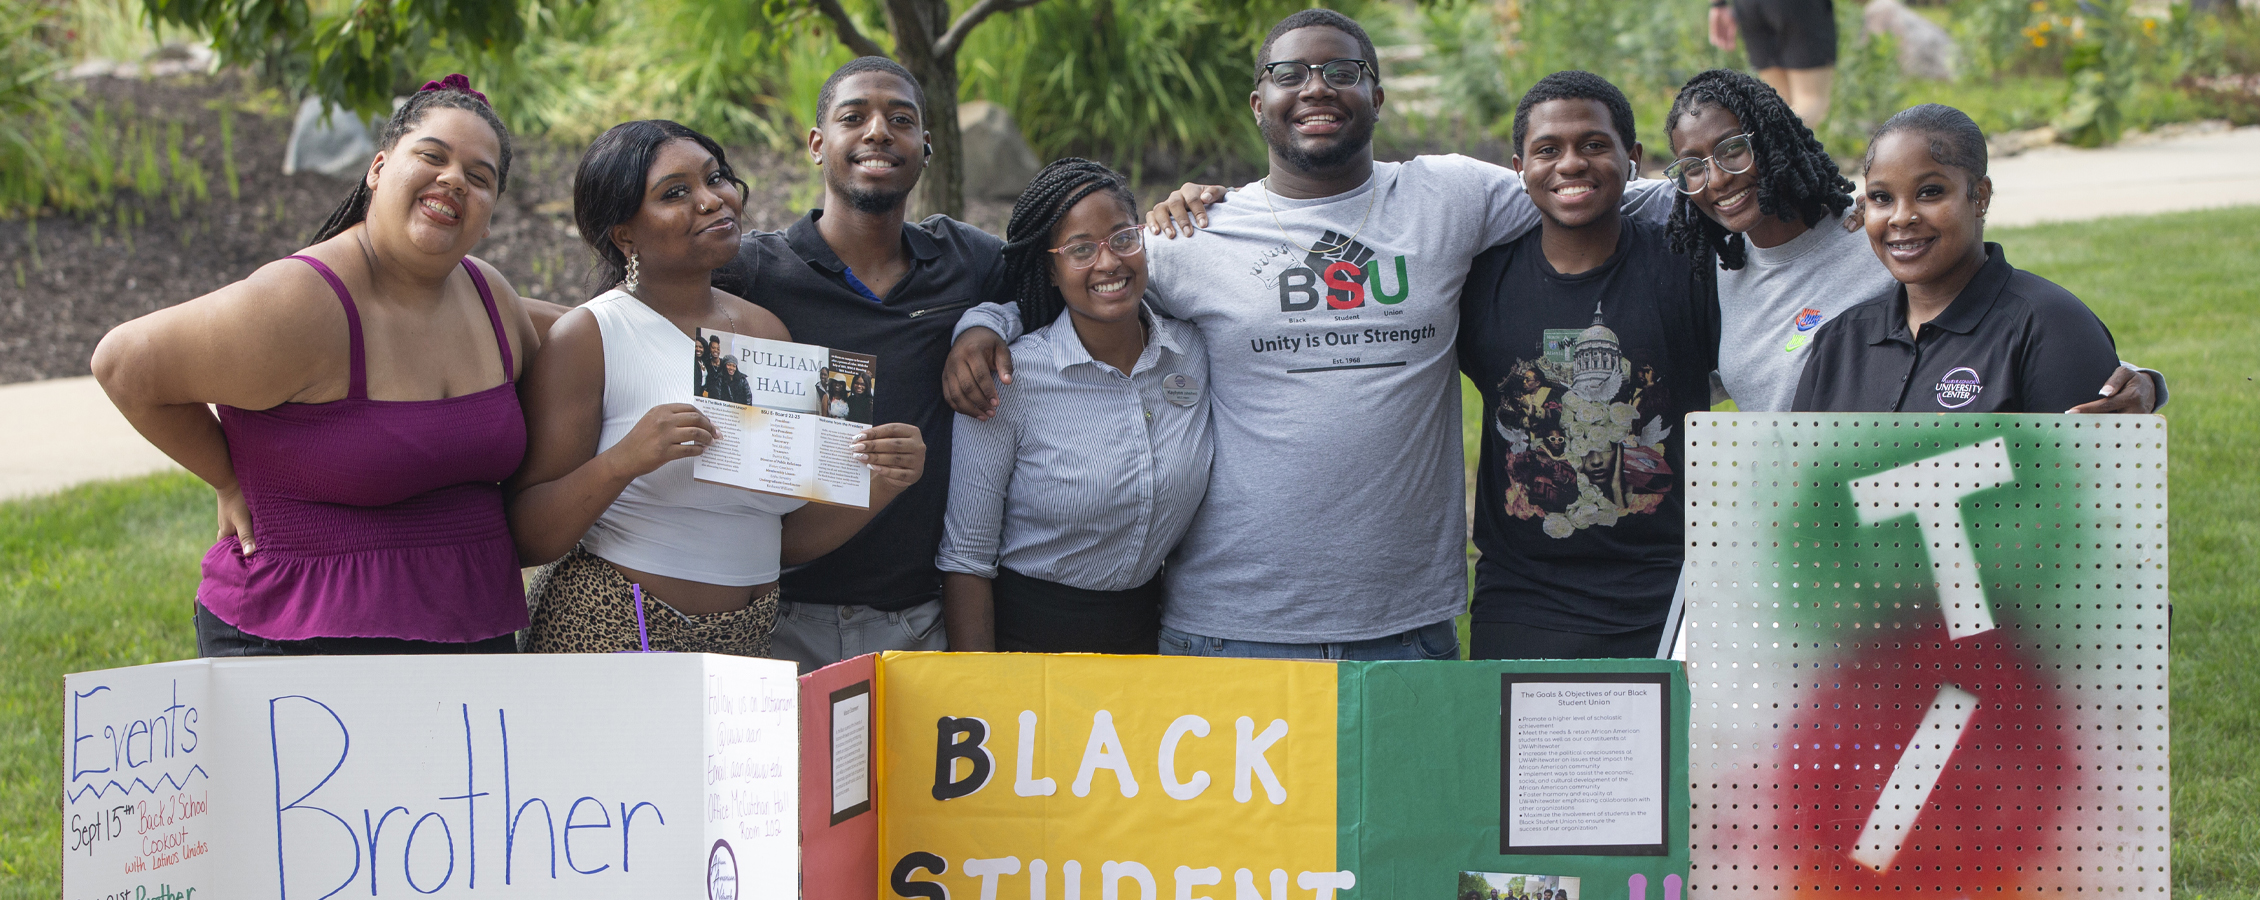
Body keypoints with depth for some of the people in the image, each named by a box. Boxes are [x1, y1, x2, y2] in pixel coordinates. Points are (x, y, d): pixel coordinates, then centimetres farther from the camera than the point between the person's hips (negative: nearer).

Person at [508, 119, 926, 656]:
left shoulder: (767, 331, 10)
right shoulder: (589, 336, -7)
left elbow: (788, 540, 11)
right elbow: (525, 541, -11)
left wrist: (880, 484, -6)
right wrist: (622, 462, -26)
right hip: (610, 632, -5)